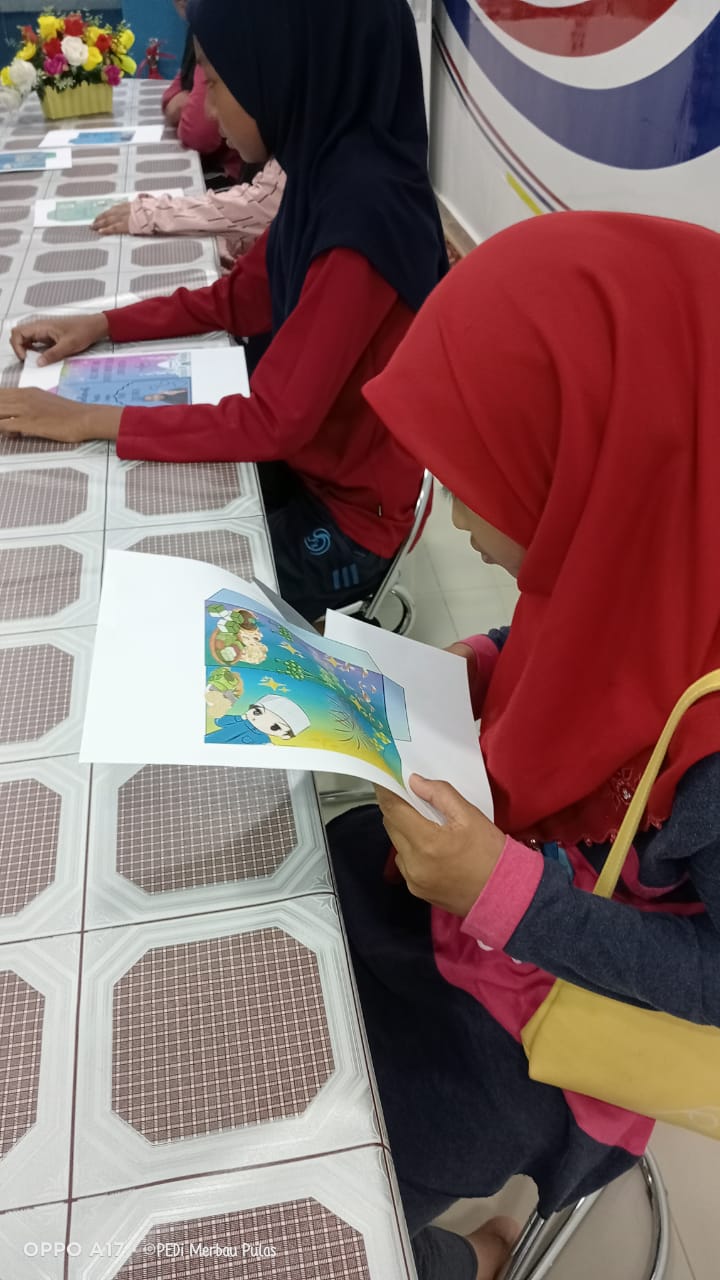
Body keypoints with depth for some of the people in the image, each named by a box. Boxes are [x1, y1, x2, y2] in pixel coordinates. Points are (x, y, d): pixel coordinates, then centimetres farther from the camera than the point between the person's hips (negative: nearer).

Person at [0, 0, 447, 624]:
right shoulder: (329, 174, -1)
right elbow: (237, 300, 11)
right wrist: (101, 325, 1)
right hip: (305, 457, 8)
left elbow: (274, 421, -28)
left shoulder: (363, 219, -29)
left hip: (348, 513, -7)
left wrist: (90, 421, -21)